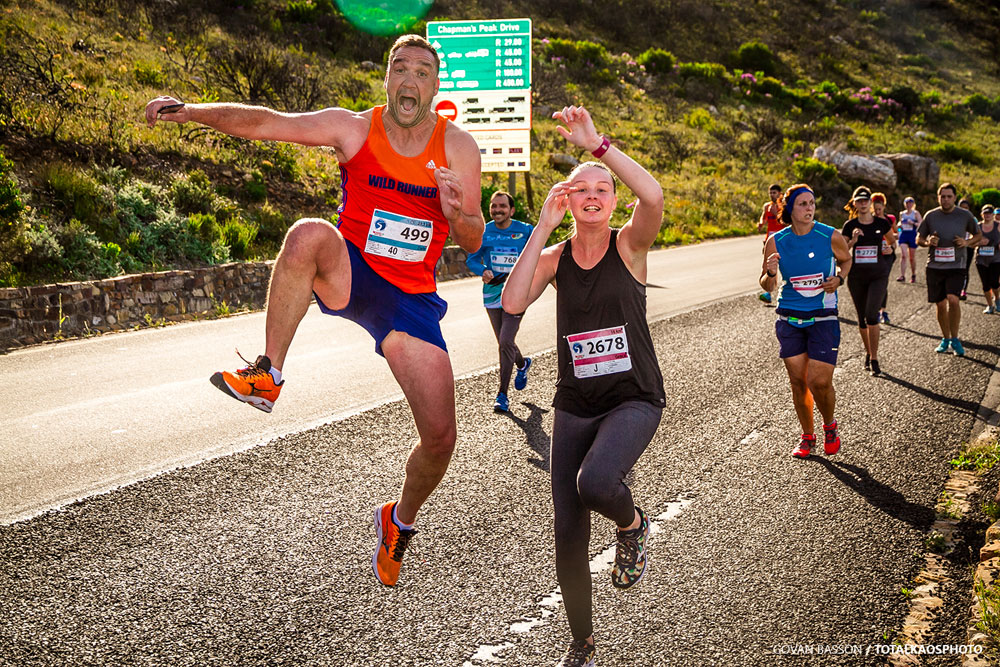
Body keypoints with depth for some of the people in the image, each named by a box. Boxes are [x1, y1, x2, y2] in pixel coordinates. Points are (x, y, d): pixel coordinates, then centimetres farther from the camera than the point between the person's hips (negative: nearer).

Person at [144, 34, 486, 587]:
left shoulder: (458, 147, -3)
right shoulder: (354, 128, -6)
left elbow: (474, 241, -1)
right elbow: (264, 123, -13)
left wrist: (455, 214, -24)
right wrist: (192, 112, -26)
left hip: (410, 299, 1)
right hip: (348, 275, -1)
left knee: (440, 437, -6)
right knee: (309, 233, -38)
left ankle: (399, 521, 28)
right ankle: (268, 377, -25)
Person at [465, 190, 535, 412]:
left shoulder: (526, 231, -4)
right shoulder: (484, 233, 2)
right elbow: (472, 259, 7)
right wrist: (483, 271, -14)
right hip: (492, 294, 4)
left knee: (505, 342, -15)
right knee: (504, 343, 15)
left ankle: (502, 395, -4)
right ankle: (523, 364, 50)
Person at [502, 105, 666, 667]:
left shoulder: (629, 245, -5)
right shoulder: (554, 257, 3)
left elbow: (654, 195, -27)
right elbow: (512, 303, -16)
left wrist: (596, 142, -26)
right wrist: (543, 226, -15)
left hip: (635, 400, -3)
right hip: (575, 406, 3)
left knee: (594, 483, -33)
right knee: (569, 535, 3)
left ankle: (633, 524, 5)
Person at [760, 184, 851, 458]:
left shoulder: (831, 237, -7)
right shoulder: (776, 242, -3)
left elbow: (846, 260, 14)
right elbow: (766, 286, 4)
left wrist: (839, 278, -6)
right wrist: (770, 273, -18)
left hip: (823, 318, -2)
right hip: (789, 319, 2)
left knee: (819, 381, -8)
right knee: (798, 381, 6)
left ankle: (830, 425, 23)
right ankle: (807, 436, 25)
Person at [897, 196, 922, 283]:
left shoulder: (916, 213, 1)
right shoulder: (902, 214, 13)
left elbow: (921, 224, -6)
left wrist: (913, 223, -22)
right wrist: (899, 225, 3)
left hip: (913, 235, -2)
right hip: (903, 235, 2)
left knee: (912, 257, 6)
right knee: (904, 256, -13)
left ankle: (913, 275, 24)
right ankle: (902, 276, -18)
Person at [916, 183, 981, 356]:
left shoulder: (965, 215, 2)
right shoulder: (930, 215, 4)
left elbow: (978, 235, 15)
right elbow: (918, 239, 12)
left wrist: (967, 242, -5)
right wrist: (928, 242, -10)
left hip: (956, 266, -2)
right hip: (934, 267, 2)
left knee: (953, 300, -20)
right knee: (941, 304, 7)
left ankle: (955, 339, -4)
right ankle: (945, 339, 26)